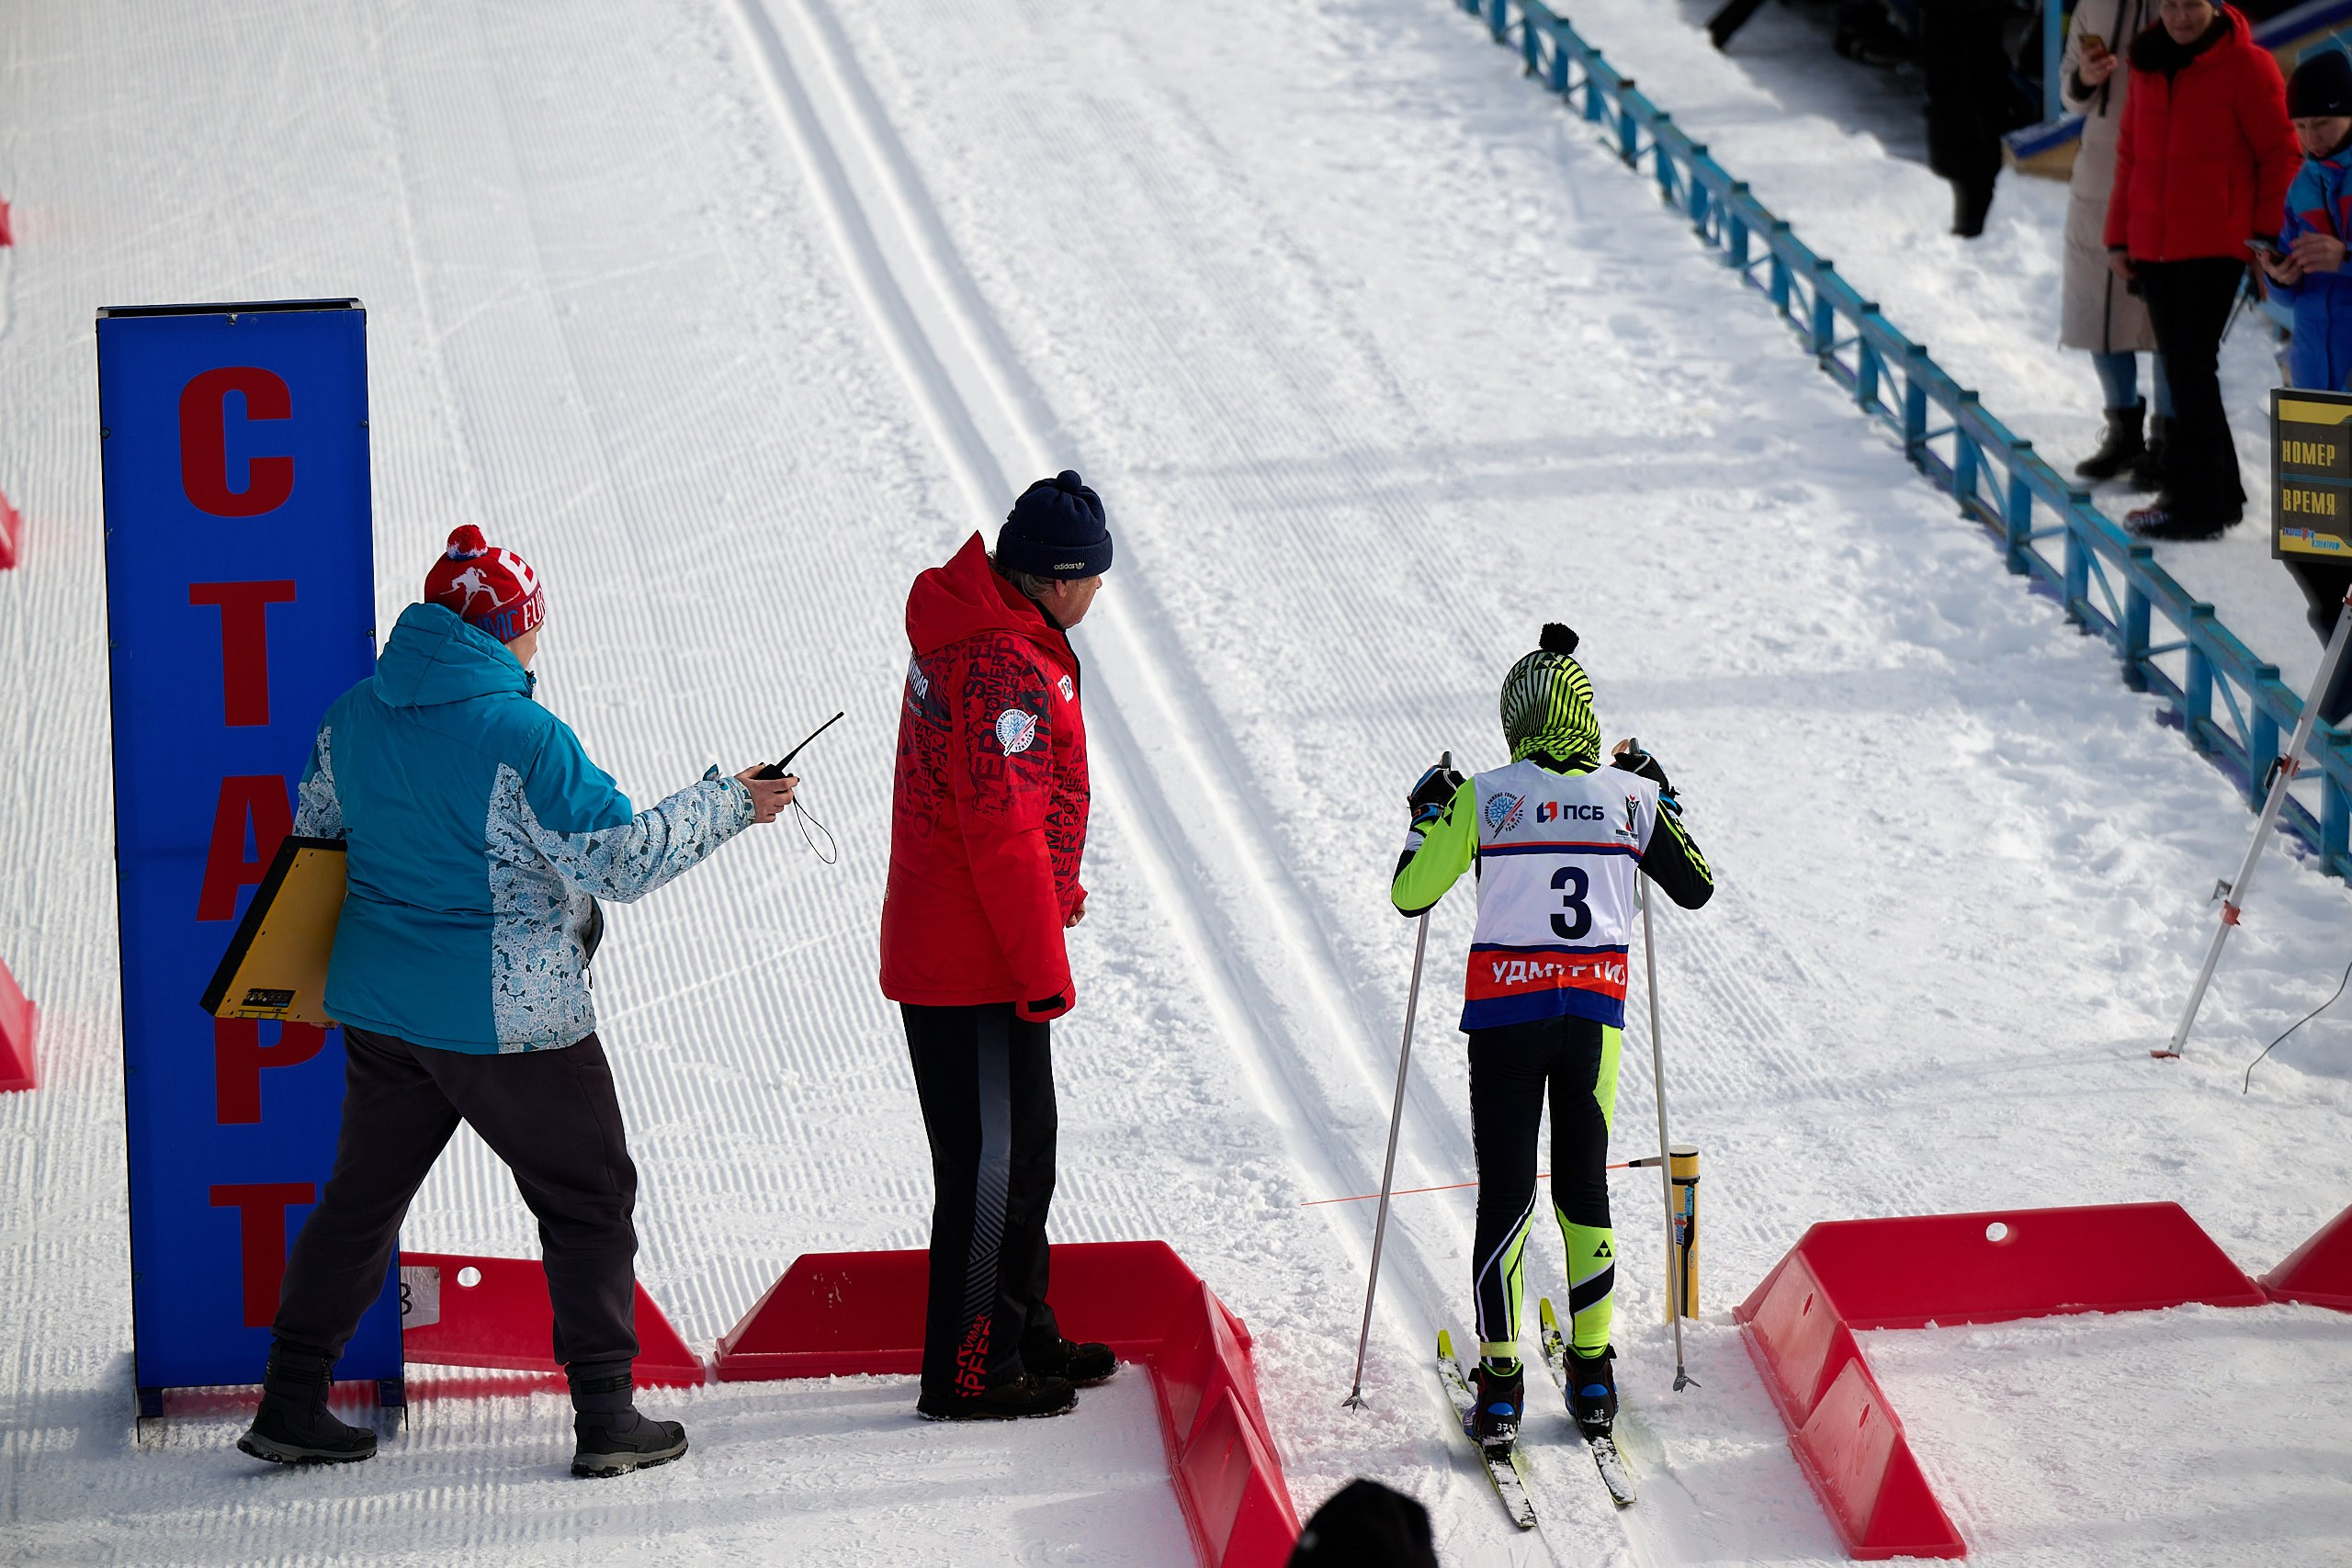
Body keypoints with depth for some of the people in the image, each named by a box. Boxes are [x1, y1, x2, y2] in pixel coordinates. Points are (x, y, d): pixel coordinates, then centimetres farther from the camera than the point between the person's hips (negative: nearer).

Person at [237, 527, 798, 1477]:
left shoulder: (355, 715, 1)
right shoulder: (522, 735, -19)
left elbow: (315, 827, 17)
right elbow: (623, 860, -17)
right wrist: (729, 805, -5)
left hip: (379, 1005, 6)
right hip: (509, 1018, -6)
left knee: (363, 1195, 17)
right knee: (590, 1199, 8)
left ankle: (291, 1403, 16)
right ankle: (605, 1416, 7)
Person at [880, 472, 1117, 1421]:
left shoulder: (975, 630, 11)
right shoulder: (1004, 667, -23)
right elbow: (1003, 831, -24)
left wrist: (1053, 888, 28)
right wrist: (1044, 973, -19)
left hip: (942, 943, 11)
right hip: (977, 970, -11)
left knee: (1018, 1153, 20)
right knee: (992, 1163, -3)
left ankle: (1023, 1337, 31)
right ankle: (970, 1372, 4)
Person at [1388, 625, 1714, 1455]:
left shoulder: (1484, 796, -5)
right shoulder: (1630, 794, 2)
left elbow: (1409, 894, 1)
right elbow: (1696, 888, 16)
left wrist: (1428, 812, 15)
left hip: (1506, 1012, -2)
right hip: (1595, 1012, 2)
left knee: (1505, 1193, 2)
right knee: (1584, 1186, 15)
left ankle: (1500, 1386, -1)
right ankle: (1593, 1376, 18)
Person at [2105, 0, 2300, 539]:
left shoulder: (2246, 66, -7)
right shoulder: (2148, 65, 11)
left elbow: (2280, 155, -4)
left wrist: (2269, 237, -6)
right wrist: (2120, 234, 14)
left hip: (2215, 246, -6)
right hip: (2154, 246, 6)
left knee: (2192, 368, -10)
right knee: (2181, 368, 10)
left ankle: (2196, 499, -7)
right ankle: (2217, 491, 18)